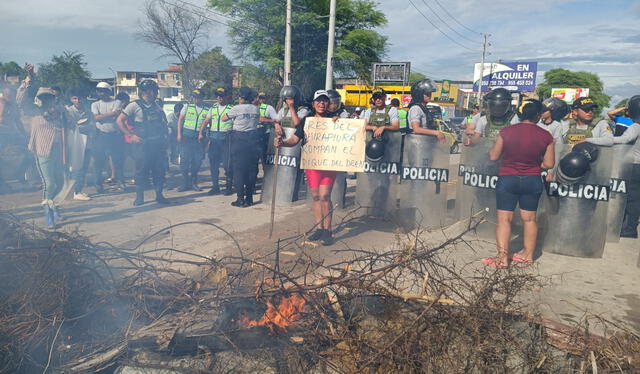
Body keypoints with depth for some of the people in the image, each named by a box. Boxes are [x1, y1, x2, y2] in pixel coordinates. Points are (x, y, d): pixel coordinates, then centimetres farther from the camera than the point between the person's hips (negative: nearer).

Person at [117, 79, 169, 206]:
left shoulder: (157, 107, 13)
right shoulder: (135, 105, -3)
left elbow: (163, 123, 23)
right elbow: (120, 120, -5)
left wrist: (164, 137, 10)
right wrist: (131, 135, -10)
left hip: (158, 143, 5)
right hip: (142, 143, -5)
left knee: (159, 170, 5)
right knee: (141, 170, -1)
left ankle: (159, 195, 14)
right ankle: (139, 197, 9)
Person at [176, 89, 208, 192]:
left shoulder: (207, 110, 5)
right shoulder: (187, 107, 5)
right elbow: (180, 120, 7)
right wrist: (179, 134, -2)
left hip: (199, 138, 1)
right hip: (186, 137, 0)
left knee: (197, 160, 3)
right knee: (184, 159, -3)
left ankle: (193, 182, 17)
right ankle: (185, 183, 6)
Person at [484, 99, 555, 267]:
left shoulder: (506, 132, -12)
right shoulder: (545, 136, -7)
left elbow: (493, 156, -4)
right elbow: (549, 164, -2)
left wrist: (495, 143, 15)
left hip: (507, 179, -2)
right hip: (533, 181, 2)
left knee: (504, 218, 4)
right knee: (529, 218, 16)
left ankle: (502, 257, 3)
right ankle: (528, 255, 27)